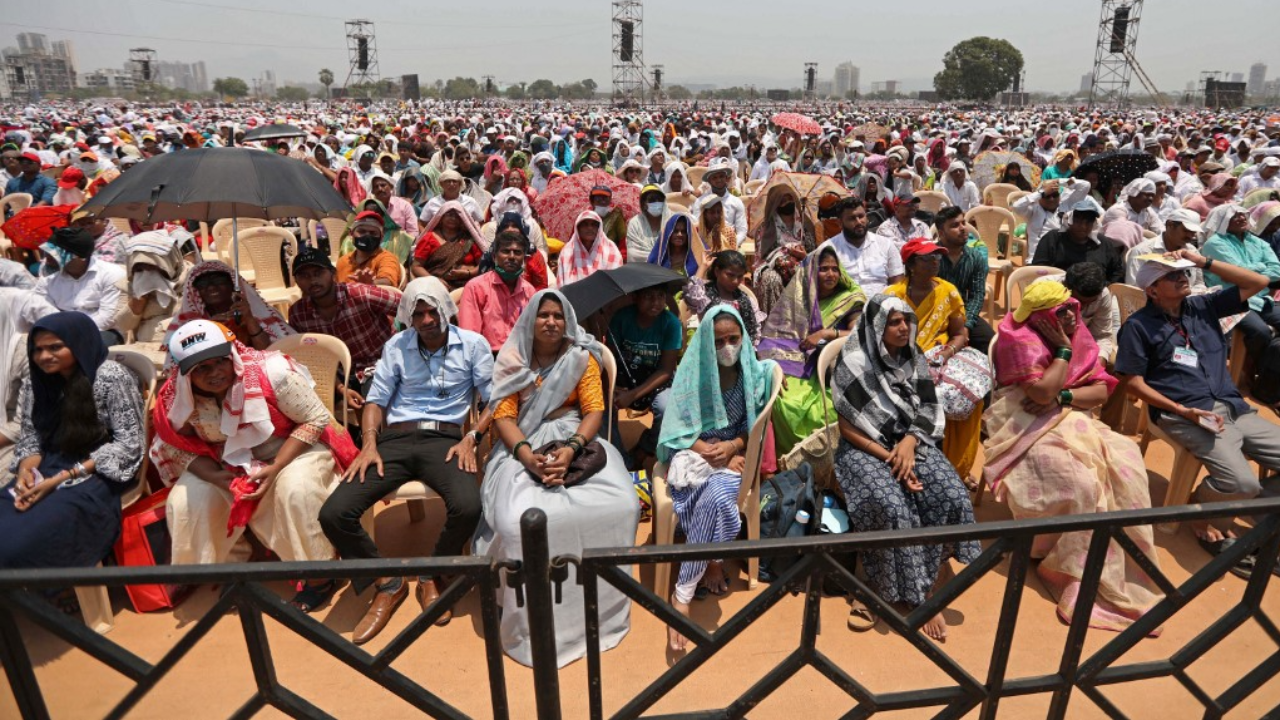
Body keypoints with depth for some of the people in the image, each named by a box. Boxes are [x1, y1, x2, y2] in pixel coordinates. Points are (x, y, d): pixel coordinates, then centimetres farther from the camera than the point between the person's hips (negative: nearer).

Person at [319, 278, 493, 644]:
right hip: (395, 439, 3)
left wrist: (471, 439, -11)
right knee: (333, 514, -19)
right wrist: (369, 444, -4)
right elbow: (376, 399, 12)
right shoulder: (397, 346, 15)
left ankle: (431, 576, -1)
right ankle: (388, 581, 6)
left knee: (467, 507, -34)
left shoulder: (473, 344, 8)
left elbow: (495, 400, 3)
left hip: (445, 439, -2)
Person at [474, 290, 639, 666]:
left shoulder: (582, 358, 7)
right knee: (520, 519, -31)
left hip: (575, 440, 1)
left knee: (618, 507, -27)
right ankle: (533, 615, -8)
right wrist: (526, 454, -21)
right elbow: (503, 414, -2)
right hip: (525, 445, 0)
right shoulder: (512, 359, 6)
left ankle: (598, 601, -6)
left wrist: (571, 449, -21)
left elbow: (594, 411, -2)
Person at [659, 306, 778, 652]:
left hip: (735, 453, 2)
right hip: (694, 451, -1)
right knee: (718, 501, -37)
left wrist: (732, 447, -14)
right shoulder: (692, 372, -5)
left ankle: (682, 596, -24)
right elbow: (678, 430, -5)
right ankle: (712, 565, -16)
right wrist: (710, 452, -18)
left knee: (716, 496, -34)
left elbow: (755, 426, 6)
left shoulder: (755, 372, 1)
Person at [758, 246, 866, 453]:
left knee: (822, 409, -31)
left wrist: (825, 333, -16)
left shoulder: (848, 299, 6)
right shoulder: (796, 297, 6)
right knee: (784, 403, -30)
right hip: (796, 364, 1)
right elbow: (773, 336, 1)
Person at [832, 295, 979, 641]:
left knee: (951, 496, -22)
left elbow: (927, 412, 8)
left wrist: (909, 442, -12)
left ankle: (930, 585, -7)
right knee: (891, 507, -31)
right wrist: (888, 457, -18)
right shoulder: (854, 364, -11)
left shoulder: (914, 360, 6)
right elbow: (847, 428, -10)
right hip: (866, 449, -4)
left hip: (910, 442, 5)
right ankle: (918, 592, -13)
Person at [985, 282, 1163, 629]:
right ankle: (1077, 569, -9)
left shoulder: (1079, 335, 9)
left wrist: (1062, 397, -15)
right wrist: (1063, 350, -15)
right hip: (1029, 427, -6)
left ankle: (1123, 560, -8)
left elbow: (1101, 391, 2)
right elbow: (1042, 393, -22)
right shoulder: (1022, 340, -11)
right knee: (1079, 479, -29)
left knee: (1124, 461, -19)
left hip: (1072, 419, 6)